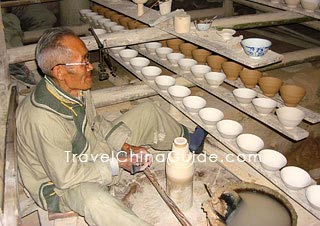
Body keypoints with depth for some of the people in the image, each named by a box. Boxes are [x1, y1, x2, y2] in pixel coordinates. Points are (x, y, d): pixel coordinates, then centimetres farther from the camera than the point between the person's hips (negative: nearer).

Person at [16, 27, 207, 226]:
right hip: (65, 186, -7)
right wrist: (118, 163, -23)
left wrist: (127, 147, -5)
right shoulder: (42, 120, -35)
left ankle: (188, 141, 28)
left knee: (148, 111, 8)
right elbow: (65, 177, -28)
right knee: (95, 201, -45)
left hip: (97, 154, 8)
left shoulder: (77, 88, -11)